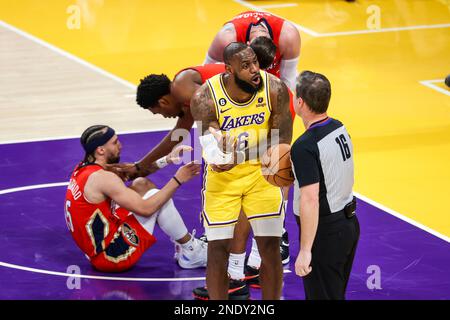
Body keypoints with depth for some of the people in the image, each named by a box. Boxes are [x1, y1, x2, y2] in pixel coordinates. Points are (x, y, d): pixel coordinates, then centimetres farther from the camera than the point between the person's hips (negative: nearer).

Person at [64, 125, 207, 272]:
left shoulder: (84, 169, 7)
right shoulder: (101, 177, -22)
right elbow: (146, 208, -24)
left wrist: (167, 160, 2)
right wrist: (177, 180, -17)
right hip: (113, 257, -10)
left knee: (142, 185, 14)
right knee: (154, 196, -6)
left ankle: (183, 241, 19)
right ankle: (192, 253, 7)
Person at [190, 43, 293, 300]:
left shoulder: (275, 89, -18)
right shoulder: (205, 98, -23)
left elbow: (282, 141, -13)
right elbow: (210, 146, -20)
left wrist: (237, 157, -27)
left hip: (261, 172, 1)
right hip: (222, 177, -1)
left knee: (270, 247, 2)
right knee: (218, 249, 0)